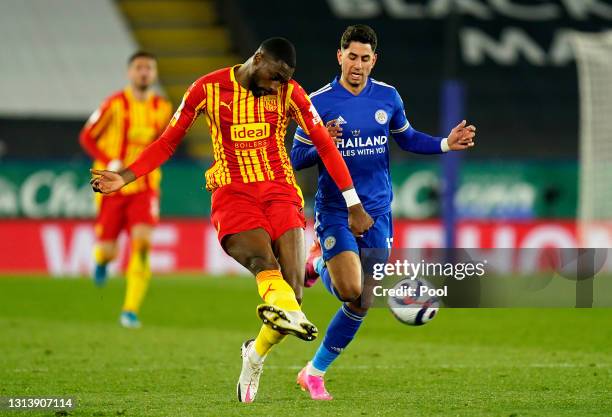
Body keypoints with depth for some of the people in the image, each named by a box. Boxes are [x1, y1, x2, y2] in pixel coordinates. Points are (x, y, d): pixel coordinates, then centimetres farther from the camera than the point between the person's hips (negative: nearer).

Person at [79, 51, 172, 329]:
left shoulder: (163, 108, 2)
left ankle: (130, 310, -16)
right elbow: (87, 137, -2)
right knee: (108, 250, 0)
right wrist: (109, 162, -15)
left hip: (144, 188, 2)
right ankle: (101, 258, 42)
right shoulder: (115, 104, -9)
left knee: (142, 239, -20)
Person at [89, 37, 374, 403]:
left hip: (281, 192, 2)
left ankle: (255, 356, 13)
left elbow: (325, 146, 7)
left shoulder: (290, 92, 4)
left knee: (292, 289, -13)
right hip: (233, 196, -2)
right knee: (265, 263, -32)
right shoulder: (209, 89, 1)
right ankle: (290, 315, -63)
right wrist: (124, 178, 1)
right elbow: (168, 142, 10)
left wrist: (353, 205, 5)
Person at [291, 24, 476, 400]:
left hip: (377, 213, 4)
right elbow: (296, 159, -3)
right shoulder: (319, 102, -7)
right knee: (352, 293, -21)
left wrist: (445, 144, 3)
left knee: (361, 304, 0)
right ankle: (321, 264, 16)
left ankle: (314, 373, 16)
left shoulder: (388, 97, 3)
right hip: (335, 211, -4)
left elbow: (407, 138, 19)